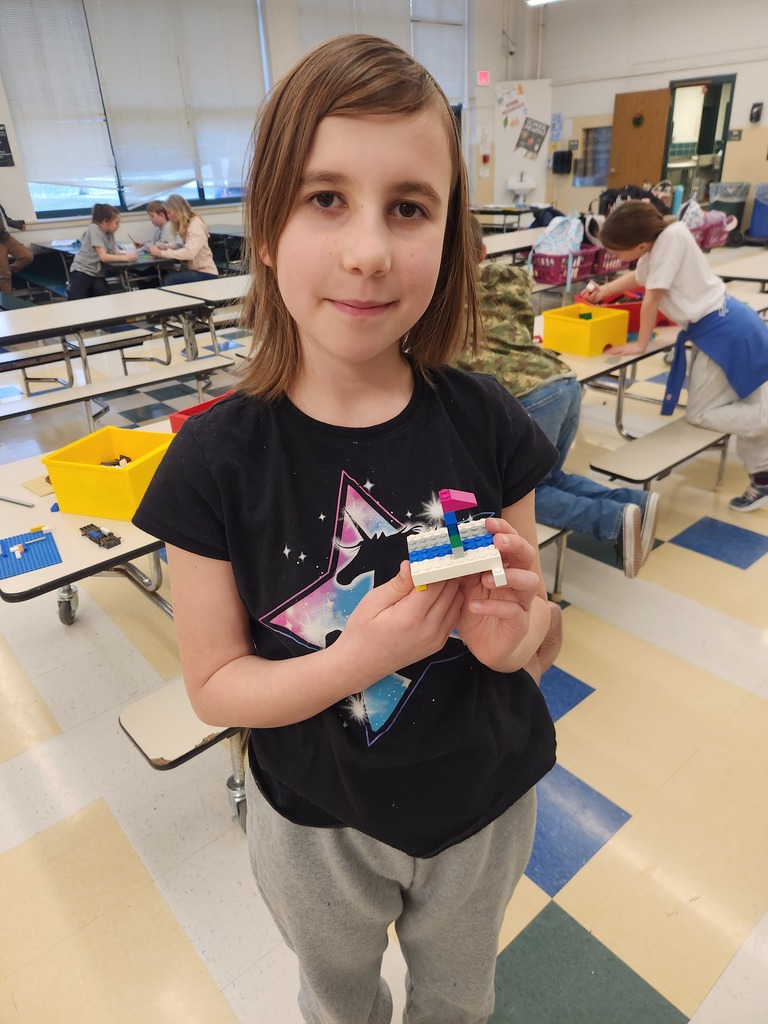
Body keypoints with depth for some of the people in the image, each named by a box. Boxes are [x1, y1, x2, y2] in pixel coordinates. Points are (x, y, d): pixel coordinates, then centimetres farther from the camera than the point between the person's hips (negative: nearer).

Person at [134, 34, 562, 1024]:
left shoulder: (487, 424, -19)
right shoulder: (216, 460, -23)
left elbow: (535, 621, -6)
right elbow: (214, 683, -15)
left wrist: (511, 633, -30)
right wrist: (356, 660, -33)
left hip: (485, 804, 2)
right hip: (317, 825, -1)